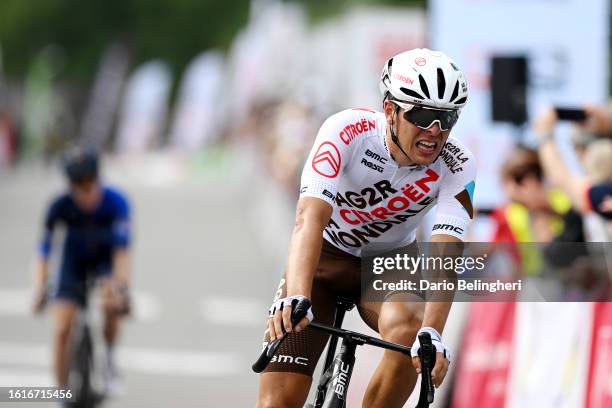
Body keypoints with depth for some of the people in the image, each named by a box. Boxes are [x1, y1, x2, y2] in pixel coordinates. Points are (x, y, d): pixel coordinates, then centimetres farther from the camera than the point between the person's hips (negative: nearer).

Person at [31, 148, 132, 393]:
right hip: (74, 262, 1)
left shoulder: (115, 202, -29)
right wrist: (39, 291, -36)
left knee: (112, 304, -32)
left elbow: (122, 250, -35)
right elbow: (44, 253, -25)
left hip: (106, 258, -1)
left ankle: (109, 357, -4)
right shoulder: (60, 207, -26)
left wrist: (121, 286, -48)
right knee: (61, 330, -11)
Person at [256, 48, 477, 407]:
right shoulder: (348, 131, -28)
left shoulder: (457, 166, -23)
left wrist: (432, 334, -51)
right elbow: (310, 219, -40)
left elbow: (446, 255, -33)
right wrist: (296, 299, -56)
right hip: (326, 255, -1)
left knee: (408, 333, -34)